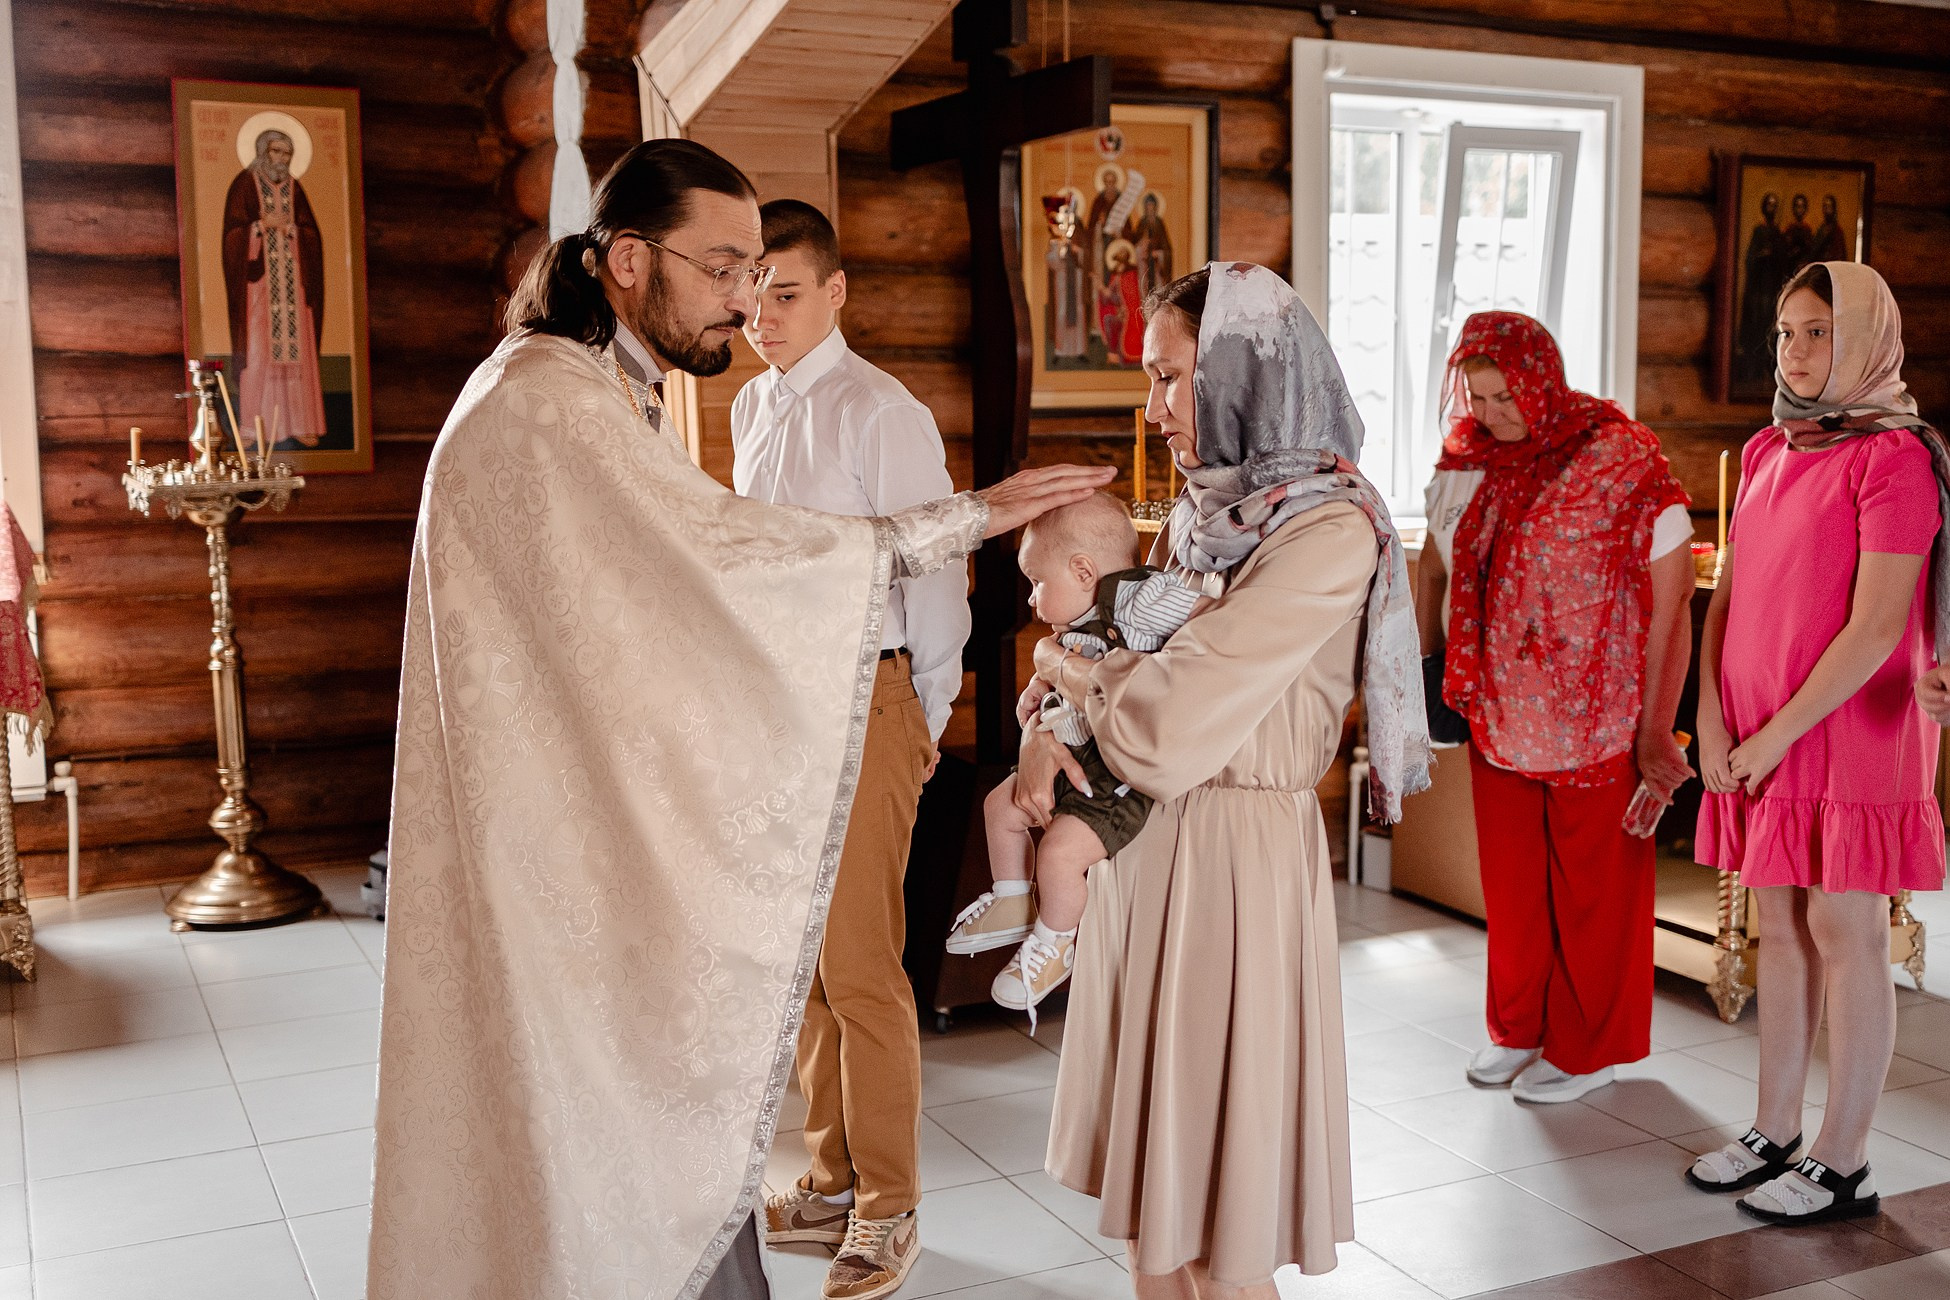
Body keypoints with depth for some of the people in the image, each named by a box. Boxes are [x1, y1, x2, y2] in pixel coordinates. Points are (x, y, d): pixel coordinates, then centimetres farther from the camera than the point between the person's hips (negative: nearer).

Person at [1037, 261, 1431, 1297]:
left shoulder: (1330, 532, -17)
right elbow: (1109, 644, 14)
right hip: (1143, 835, 8)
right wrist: (1046, 730, -7)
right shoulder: (1208, 509, 8)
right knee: (1151, 1155, 18)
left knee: (1218, 1178, 6)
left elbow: (1169, 726, -22)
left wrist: (1067, 669, -4)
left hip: (1237, 849, -8)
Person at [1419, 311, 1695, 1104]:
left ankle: (1588, 1047, 26)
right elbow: (1435, 567, 14)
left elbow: (1670, 606, -15)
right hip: (1499, 715, 5)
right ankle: (1519, 1028, 34)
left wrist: (1654, 730, -16)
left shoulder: (1622, 464, -15)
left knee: (1593, 887, 9)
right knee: (1509, 880, 15)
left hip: (1596, 722, -5)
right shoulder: (1465, 461, 1)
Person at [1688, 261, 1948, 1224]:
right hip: (1758, 744, 7)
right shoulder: (1767, 452, 11)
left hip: (1848, 737, -6)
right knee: (1782, 928, 12)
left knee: (1844, 935, 1)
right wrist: (1713, 723, 1)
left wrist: (1777, 736, -14)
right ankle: (1775, 1134, 23)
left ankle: (1843, 1164, 12)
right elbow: (1728, 595, 11)